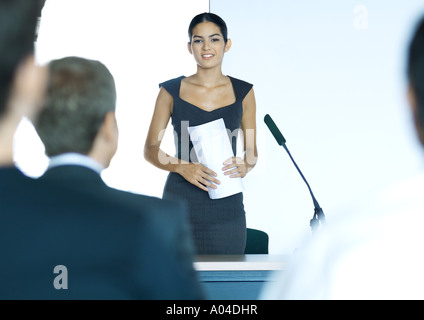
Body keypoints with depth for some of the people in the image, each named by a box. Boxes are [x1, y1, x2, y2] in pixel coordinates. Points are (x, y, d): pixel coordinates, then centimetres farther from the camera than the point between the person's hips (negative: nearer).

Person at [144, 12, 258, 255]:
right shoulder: (172, 91, 4)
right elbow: (150, 149, 5)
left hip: (226, 208, 1)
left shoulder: (243, 92, 8)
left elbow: (252, 151, 12)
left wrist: (245, 166, -11)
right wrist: (183, 167, -14)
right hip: (180, 206, -1)